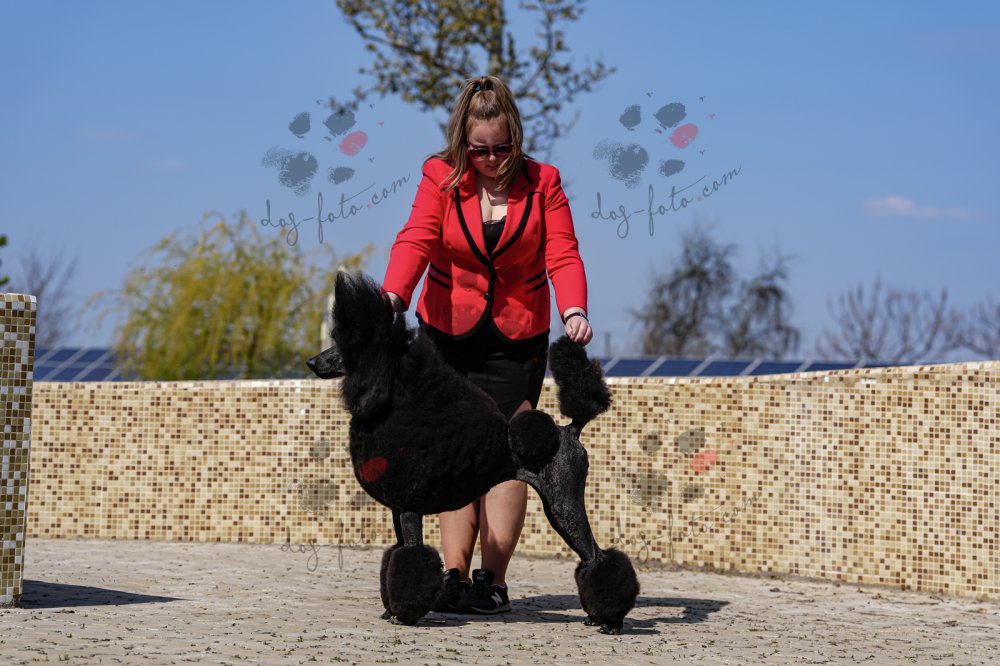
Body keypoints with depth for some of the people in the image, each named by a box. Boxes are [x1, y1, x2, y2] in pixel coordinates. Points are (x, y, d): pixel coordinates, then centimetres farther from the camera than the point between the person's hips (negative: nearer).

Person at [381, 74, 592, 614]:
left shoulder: (542, 183, -2)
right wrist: (393, 297, -35)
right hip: (448, 333, 0)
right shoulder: (442, 178, -3)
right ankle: (454, 576, -6)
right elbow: (415, 241, -17)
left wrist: (573, 311, -29)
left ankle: (493, 580, -7)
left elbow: (562, 255, -10)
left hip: (517, 342, 0)